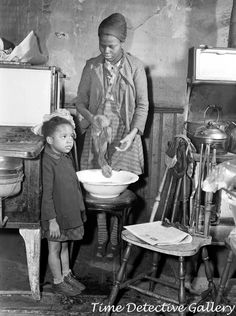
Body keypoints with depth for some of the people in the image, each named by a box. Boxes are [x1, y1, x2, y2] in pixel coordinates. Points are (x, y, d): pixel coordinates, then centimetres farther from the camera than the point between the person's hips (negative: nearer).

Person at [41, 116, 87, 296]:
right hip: (56, 216, -8)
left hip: (70, 213, 8)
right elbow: (46, 194, -22)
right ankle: (58, 282, 23)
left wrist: (80, 210, 16)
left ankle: (67, 275, 36)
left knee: (65, 246, 21)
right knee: (55, 248, 9)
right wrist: (52, 220, -21)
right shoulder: (47, 163, -23)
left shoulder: (68, 159, 4)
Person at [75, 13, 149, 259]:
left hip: (125, 137, -2)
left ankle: (115, 240, 16)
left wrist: (132, 134, -17)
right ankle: (101, 238, 19)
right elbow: (80, 100, 5)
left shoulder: (135, 67, -5)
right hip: (97, 134, 2)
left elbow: (142, 105, -4)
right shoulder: (92, 66, 1)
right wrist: (91, 117, -15)